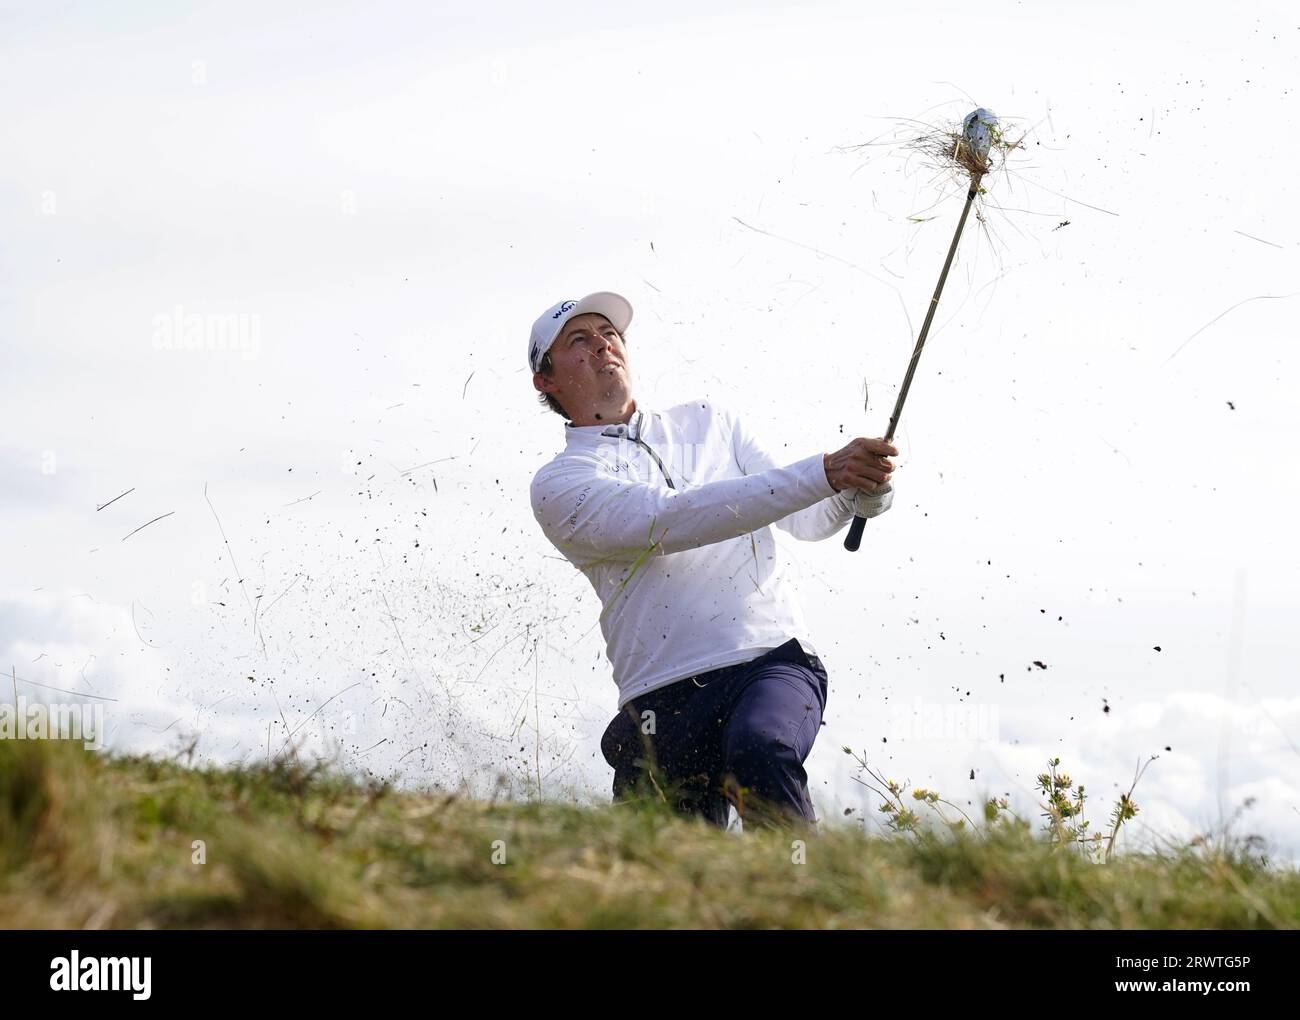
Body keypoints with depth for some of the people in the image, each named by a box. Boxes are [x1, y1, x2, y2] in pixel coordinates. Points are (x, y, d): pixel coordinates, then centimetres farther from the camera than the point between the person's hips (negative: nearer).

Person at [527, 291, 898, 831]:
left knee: (758, 747, -32)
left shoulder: (709, 421, 22)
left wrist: (866, 489, -6)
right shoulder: (559, 484, 5)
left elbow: (804, 521, 19)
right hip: (664, 700, -1)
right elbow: (671, 521, -12)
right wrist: (825, 472, -18)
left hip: (775, 659, 1)